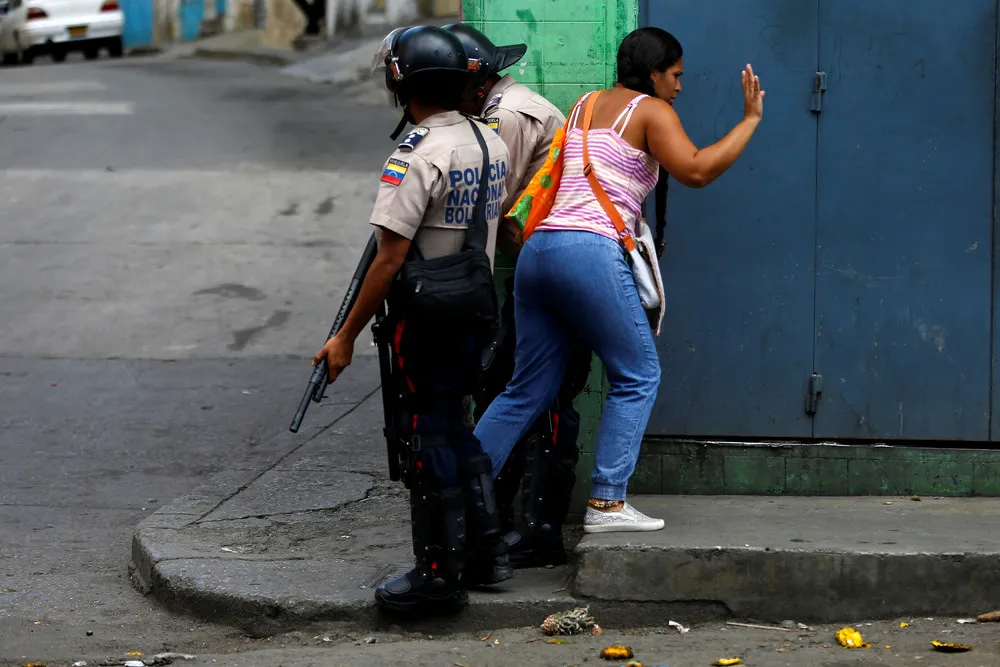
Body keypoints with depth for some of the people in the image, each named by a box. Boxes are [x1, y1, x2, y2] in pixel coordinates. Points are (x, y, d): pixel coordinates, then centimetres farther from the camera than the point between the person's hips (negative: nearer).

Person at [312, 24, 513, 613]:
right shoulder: (492, 143, 7)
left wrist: (347, 336, -13)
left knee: (428, 439, 0)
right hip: (476, 309, 8)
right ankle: (487, 552, 22)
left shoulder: (416, 159, -18)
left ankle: (440, 575, 5)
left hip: (425, 318, -8)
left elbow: (391, 260, -18)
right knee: (457, 427, 19)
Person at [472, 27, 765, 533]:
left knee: (530, 387, 14)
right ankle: (606, 504, -3)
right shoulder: (650, 111, 1)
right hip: (591, 253, -8)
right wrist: (750, 119, -4)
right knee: (637, 376, 3)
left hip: (539, 247, 8)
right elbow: (695, 170, -12)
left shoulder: (584, 105, 24)